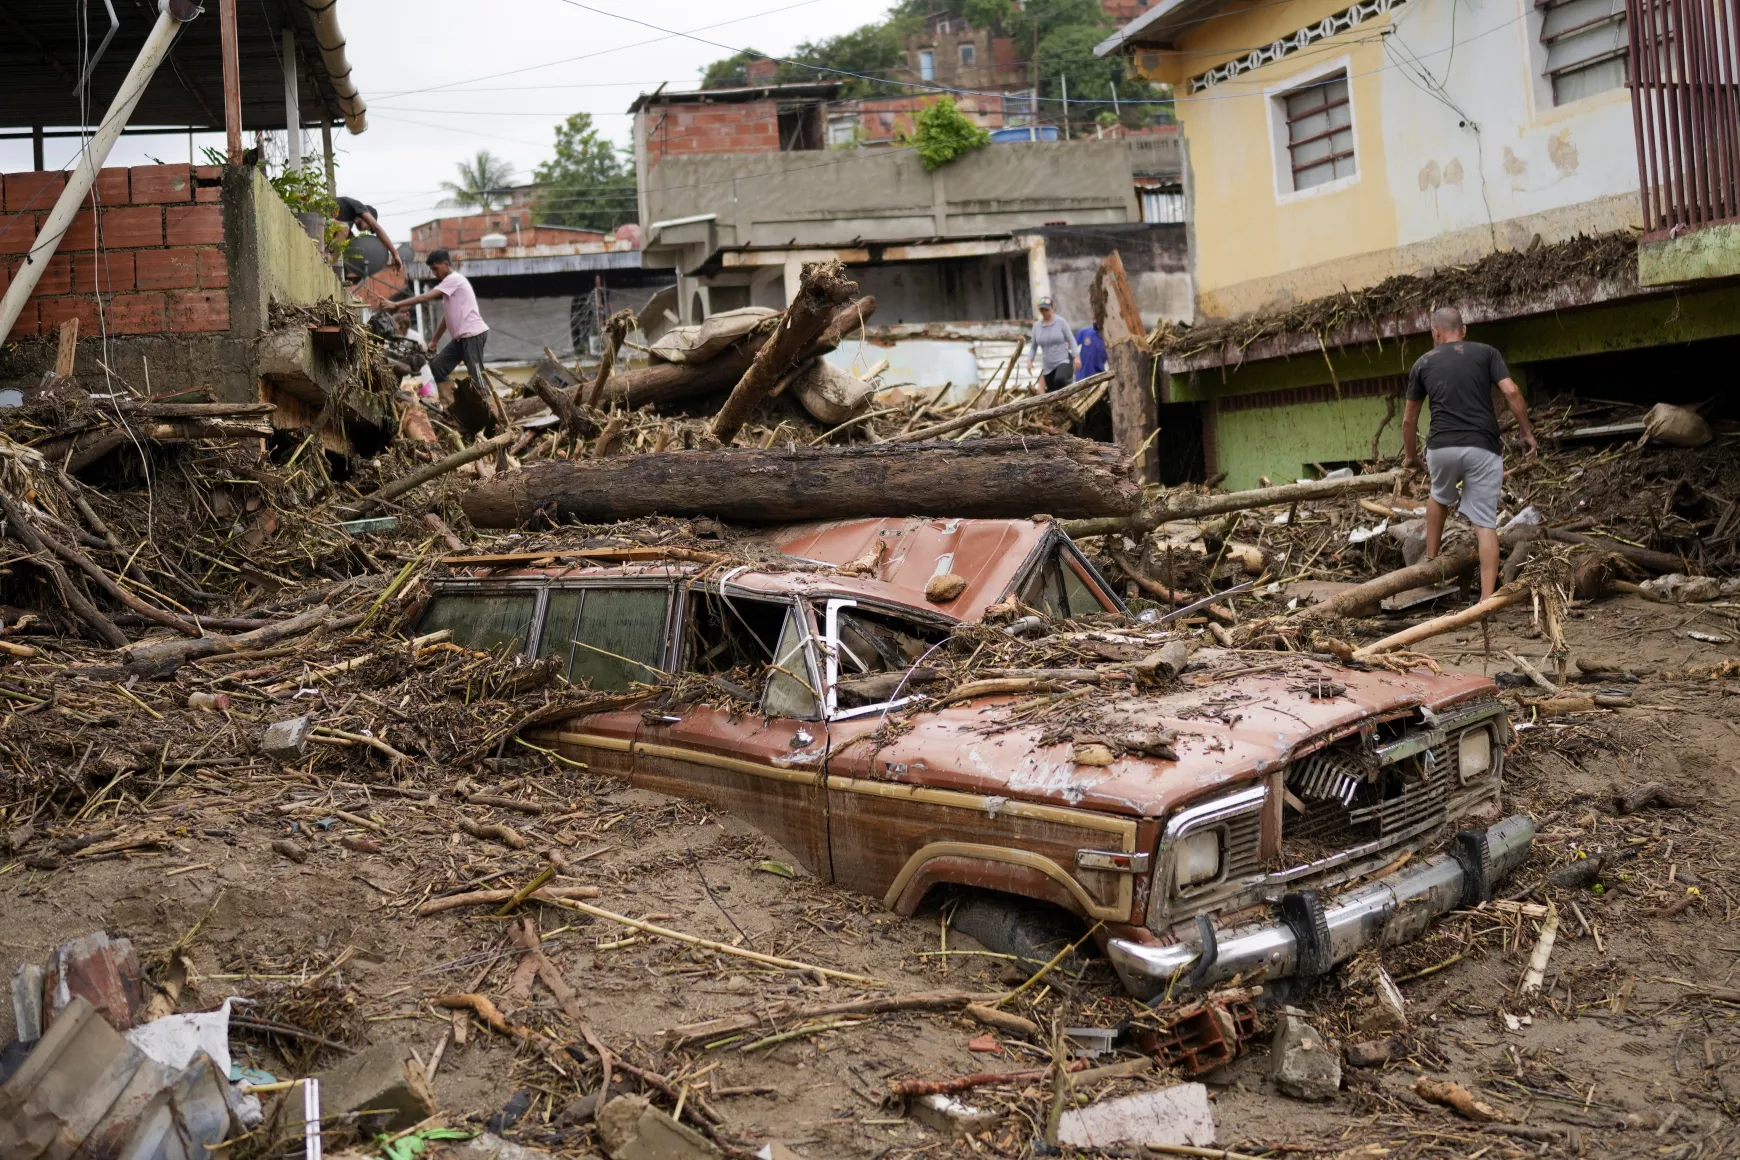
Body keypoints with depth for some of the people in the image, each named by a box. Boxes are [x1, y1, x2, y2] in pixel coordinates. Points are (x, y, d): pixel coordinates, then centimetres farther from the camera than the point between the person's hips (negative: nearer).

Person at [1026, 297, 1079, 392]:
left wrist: (1076, 357, -10)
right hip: (1048, 366, 4)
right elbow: (1033, 346, 12)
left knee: (1059, 379, -35)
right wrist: (1029, 360, -2)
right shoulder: (1036, 326, 4)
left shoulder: (1060, 322, -5)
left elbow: (1071, 340, -2)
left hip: (1064, 361, -4)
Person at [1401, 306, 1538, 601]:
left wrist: (1411, 455, 34)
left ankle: (1430, 562, 32)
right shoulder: (1486, 353, 11)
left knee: (1440, 499, 32)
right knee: (1485, 524, 2)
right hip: (1483, 448, -1)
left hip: (1441, 447, 1)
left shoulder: (1423, 363, 15)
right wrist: (1527, 432, 8)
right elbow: (1511, 392, -3)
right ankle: (1487, 596, -5)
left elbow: (1409, 419, 20)